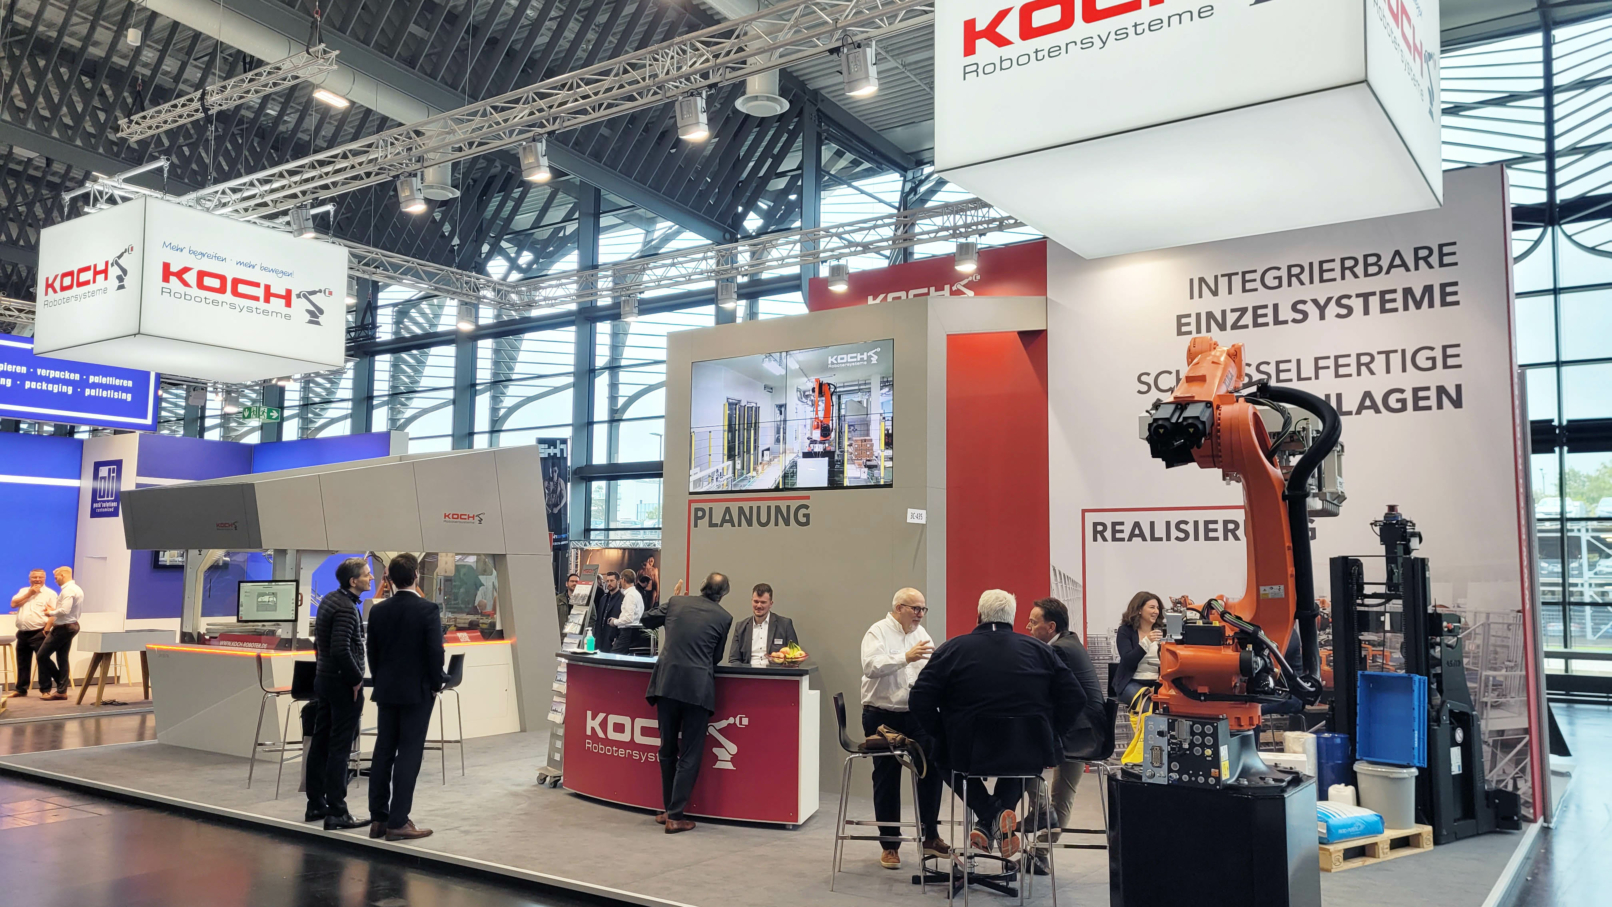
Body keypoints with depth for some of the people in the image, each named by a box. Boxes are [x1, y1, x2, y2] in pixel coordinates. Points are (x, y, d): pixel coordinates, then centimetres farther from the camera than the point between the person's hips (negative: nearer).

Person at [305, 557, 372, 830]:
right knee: (339, 749, -5)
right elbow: (341, 651, -26)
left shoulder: (328, 600, 10)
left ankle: (315, 806, 22)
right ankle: (336, 813, -1)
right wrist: (356, 680, -16)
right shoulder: (346, 608, -19)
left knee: (320, 743, 13)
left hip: (323, 679, 10)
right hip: (343, 684, -10)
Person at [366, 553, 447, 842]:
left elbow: (372, 651, 7)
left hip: (386, 690, 5)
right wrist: (436, 684, -3)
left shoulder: (378, 610, 2)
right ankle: (398, 822, -1)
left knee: (383, 752, 11)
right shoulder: (427, 609, -14)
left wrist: (381, 681, 18)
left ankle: (378, 818, 15)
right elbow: (435, 652, -17)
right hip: (417, 691, -5)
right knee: (409, 754, -2)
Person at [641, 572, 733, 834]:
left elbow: (647, 619, 22)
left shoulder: (676, 602, 6)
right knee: (690, 755, 6)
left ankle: (669, 809, 27)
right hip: (698, 687, -3)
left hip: (667, 683, 3)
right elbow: (716, 657, 10)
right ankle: (675, 817, 4)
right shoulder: (723, 617, 0)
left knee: (667, 750, 17)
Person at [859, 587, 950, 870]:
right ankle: (889, 845, 17)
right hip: (882, 717, -5)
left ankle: (930, 837, 12)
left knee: (931, 772, -2)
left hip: (916, 716, 5)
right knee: (887, 780, 5)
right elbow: (871, 666, -24)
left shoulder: (921, 634, 13)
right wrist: (906, 657, -32)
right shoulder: (878, 632, -7)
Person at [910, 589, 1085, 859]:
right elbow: (1075, 698, 4)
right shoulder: (1040, 650, 6)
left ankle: (989, 813, 7)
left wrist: (942, 734, 8)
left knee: (943, 753, 31)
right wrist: (1048, 733, 14)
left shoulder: (953, 648, 0)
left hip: (969, 752, -2)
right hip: (1029, 755, 2)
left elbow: (920, 701, -6)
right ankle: (1001, 812, 12)